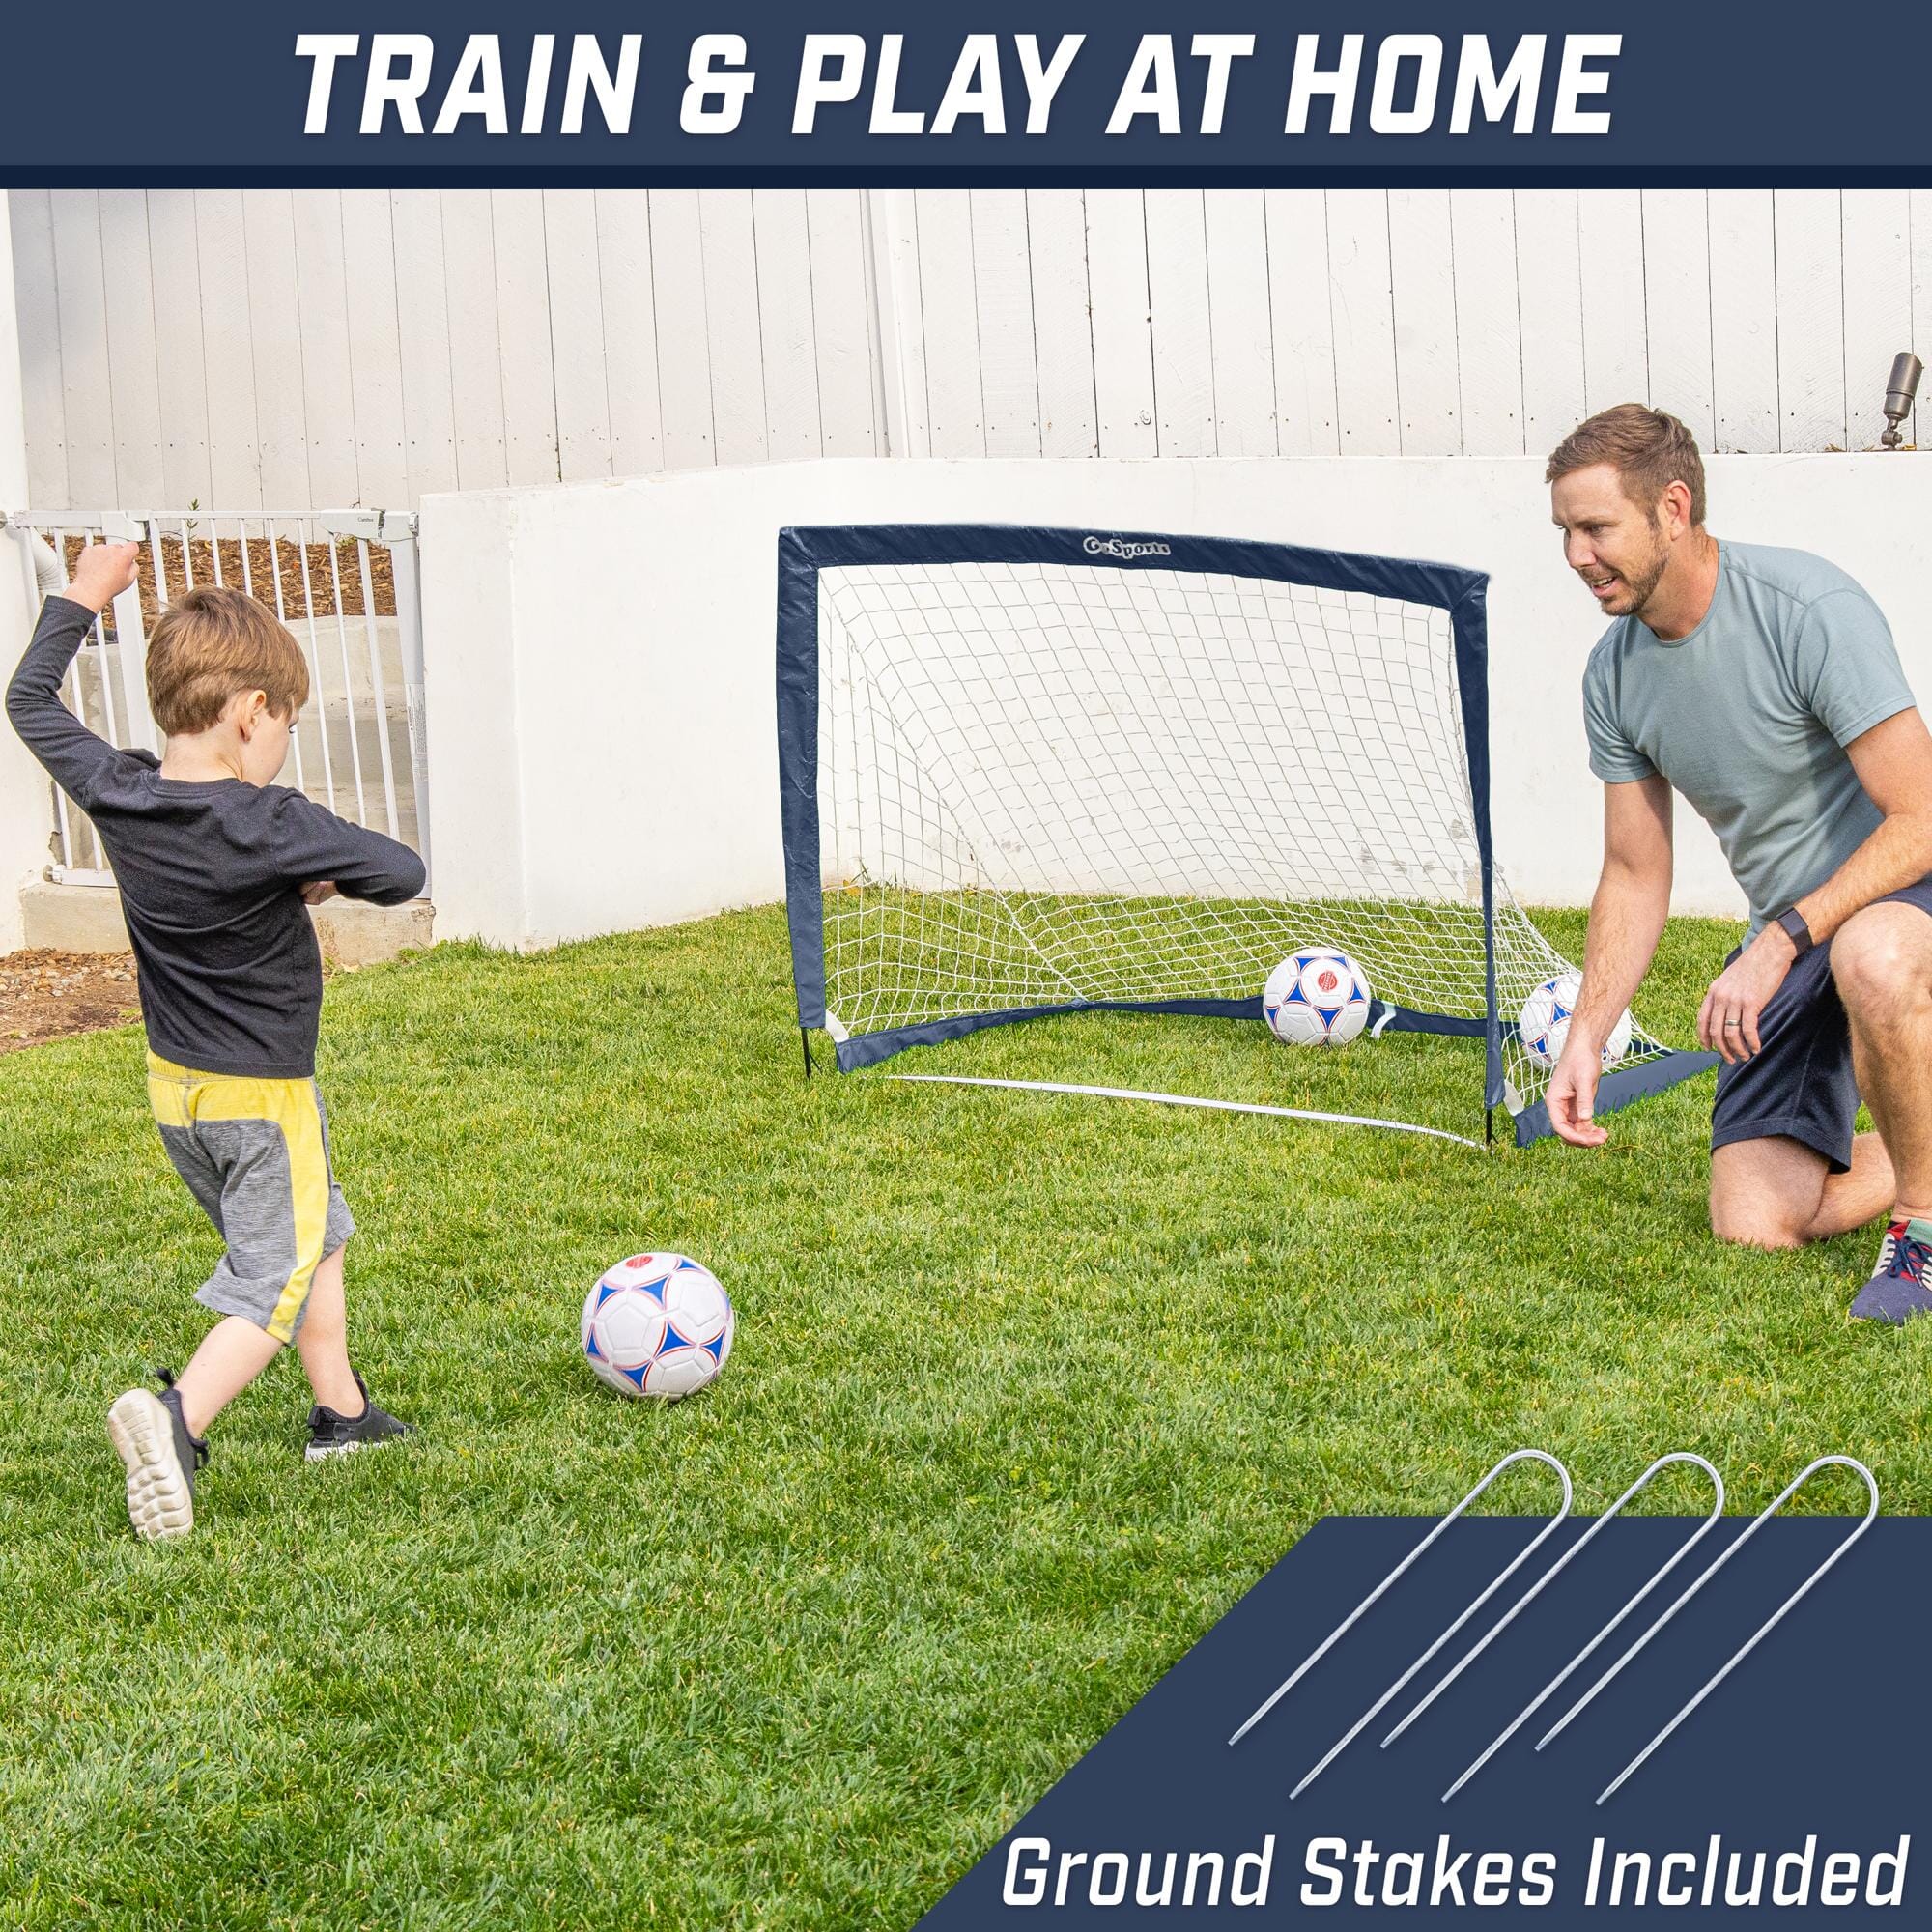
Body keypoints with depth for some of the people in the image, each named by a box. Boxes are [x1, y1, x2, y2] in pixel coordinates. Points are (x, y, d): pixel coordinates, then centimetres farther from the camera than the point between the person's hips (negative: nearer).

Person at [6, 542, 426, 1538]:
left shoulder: (113, 792, -7)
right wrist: (325, 877, -2)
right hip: (261, 1091, -8)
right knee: (279, 1281, -1)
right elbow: (402, 872, -20)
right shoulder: (271, 826, -25)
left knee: (315, 1232, 25)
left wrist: (80, 598, 17)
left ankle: (341, 1412, 34)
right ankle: (176, 1417, -22)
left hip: (175, 1083, 8)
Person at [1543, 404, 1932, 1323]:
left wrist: (1782, 941, -33)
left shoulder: (1810, 610, -23)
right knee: (1753, 1226, -6)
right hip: (1788, 936, 6)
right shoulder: (1614, 674, -2)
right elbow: (1635, 875, 8)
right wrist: (1586, 1035, -3)